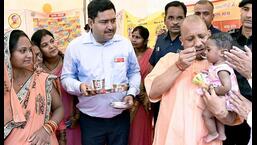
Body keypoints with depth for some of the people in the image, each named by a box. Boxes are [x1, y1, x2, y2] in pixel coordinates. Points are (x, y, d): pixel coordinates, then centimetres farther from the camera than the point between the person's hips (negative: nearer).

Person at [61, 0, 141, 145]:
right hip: (90, 119, -2)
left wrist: (131, 93, -5)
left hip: (121, 117, 2)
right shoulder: (75, 46, -6)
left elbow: (134, 72, 11)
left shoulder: (125, 43, 0)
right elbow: (66, 77, 1)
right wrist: (80, 86, -19)